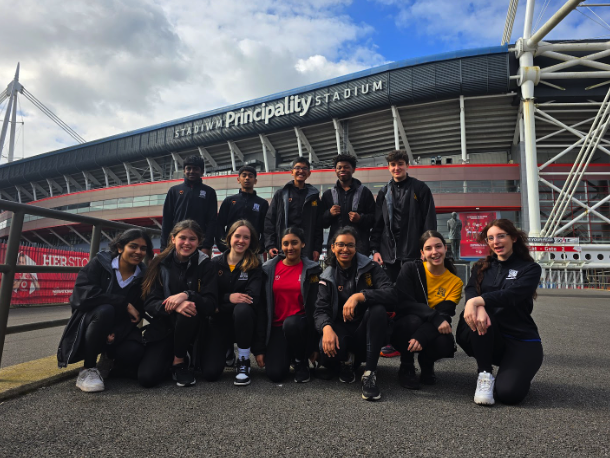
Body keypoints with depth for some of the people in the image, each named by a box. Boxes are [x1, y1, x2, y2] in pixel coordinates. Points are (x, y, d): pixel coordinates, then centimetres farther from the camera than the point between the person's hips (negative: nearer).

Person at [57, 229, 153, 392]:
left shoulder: (143, 276, -3)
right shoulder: (100, 263, -9)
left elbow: (137, 314, -6)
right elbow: (83, 293, -24)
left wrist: (117, 333, -26)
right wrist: (124, 304, -25)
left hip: (120, 329, 2)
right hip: (91, 322, -2)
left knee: (133, 352, -29)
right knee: (105, 310, -35)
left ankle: (109, 359, 11)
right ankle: (88, 368, -17)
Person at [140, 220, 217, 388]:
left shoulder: (204, 264, -6)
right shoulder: (160, 263, -2)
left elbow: (211, 304, -15)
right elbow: (149, 303, -9)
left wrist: (186, 295, -33)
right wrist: (173, 306, -30)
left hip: (191, 328, -1)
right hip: (162, 328, 1)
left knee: (188, 309, -35)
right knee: (146, 377, -19)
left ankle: (180, 361, -9)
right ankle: (170, 358, 17)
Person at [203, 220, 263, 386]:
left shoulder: (254, 266, -2)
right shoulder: (215, 263, 3)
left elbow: (253, 299, -16)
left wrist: (221, 304, -18)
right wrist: (228, 298, -21)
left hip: (243, 321, -1)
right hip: (219, 322, 1)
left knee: (242, 308, -38)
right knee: (210, 372, -17)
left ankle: (243, 362, -14)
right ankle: (226, 350, 21)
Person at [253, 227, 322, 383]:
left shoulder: (312, 269, -2)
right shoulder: (269, 269, 3)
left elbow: (316, 306, -1)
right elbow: (262, 307, 2)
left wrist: (315, 345, -3)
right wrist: (259, 348, -1)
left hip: (299, 325, -1)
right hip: (276, 327, 1)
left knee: (290, 323, -35)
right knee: (275, 374, -18)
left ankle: (301, 361, -5)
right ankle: (286, 354, 18)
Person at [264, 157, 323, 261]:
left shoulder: (313, 196, 12)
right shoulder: (280, 194, 10)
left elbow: (319, 224, 9)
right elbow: (269, 220, 6)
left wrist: (317, 248, 0)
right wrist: (270, 245, -4)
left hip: (307, 249, 1)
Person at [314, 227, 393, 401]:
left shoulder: (370, 267, -2)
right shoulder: (328, 276, 2)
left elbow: (389, 293, -19)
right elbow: (321, 309, -9)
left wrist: (358, 296, -34)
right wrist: (327, 327, -32)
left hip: (366, 330, 0)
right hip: (341, 329, 1)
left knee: (378, 309, -32)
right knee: (327, 351, -33)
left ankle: (370, 374, -24)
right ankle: (347, 360, 7)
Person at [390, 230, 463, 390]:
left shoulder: (455, 282, -5)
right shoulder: (410, 269, -10)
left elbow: (445, 314, -15)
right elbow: (403, 303, -20)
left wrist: (421, 337, -33)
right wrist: (435, 317, -34)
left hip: (432, 331, 2)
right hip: (402, 329, -1)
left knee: (445, 343, -31)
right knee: (414, 320, -35)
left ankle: (426, 363, 7)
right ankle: (406, 367, -7)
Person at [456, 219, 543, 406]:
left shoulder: (530, 269, 2)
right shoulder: (481, 267, 11)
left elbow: (511, 294, -19)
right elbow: (471, 292, -9)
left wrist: (477, 301, -35)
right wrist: (478, 307, -33)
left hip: (520, 340, -2)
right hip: (487, 338, 2)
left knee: (508, 393, -23)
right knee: (478, 316, -33)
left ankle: (516, 372, 13)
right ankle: (485, 375, -15)